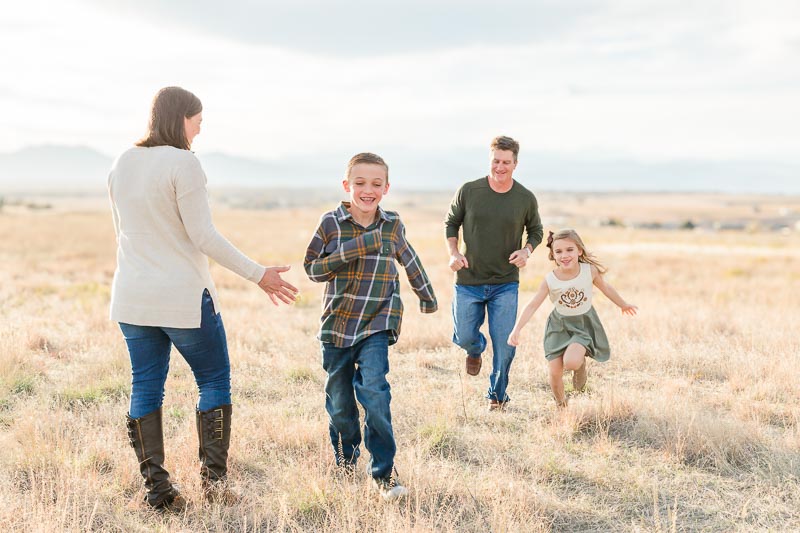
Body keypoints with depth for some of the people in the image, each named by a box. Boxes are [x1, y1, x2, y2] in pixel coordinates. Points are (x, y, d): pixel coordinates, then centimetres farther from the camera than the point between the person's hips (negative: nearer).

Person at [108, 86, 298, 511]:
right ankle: (214, 478, 7)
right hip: (183, 297, -6)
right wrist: (258, 274, -10)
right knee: (214, 381, 8)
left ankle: (156, 487, 9)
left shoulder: (122, 165, 9)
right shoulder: (182, 163, -13)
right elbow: (203, 237, -16)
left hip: (132, 297, 7)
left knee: (146, 389, 8)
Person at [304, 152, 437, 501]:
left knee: (374, 391, -19)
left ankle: (383, 472, -10)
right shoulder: (331, 223, -5)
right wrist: (351, 249, -21)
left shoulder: (392, 225, 2)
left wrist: (426, 296, 32)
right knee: (339, 403, 9)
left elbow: (408, 258, 21)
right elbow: (312, 269, -7)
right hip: (337, 325, 0)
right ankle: (345, 464, 33)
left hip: (377, 324, 0)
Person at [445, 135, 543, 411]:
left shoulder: (526, 199, -5)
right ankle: (476, 350, 44)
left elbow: (536, 231, 11)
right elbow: (451, 223, 6)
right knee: (464, 337, 5)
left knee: (505, 345, -1)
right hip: (468, 281, 0)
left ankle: (497, 396, 20)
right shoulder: (468, 191, -8)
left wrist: (527, 250, -10)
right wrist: (453, 253, -10)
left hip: (506, 284, 0)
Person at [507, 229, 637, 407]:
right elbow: (532, 306, -16)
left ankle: (581, 363, 11)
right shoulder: (550, 280, -18)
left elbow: (606, 288, 3)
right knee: (554, 372, -1)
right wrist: (516, 330, -27)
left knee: (571, 362, -27)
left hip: (584, 324, -1)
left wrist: (623, 305, 19)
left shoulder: (590, 270, -16)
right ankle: (561, 404, 29)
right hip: (559, 326, 1)